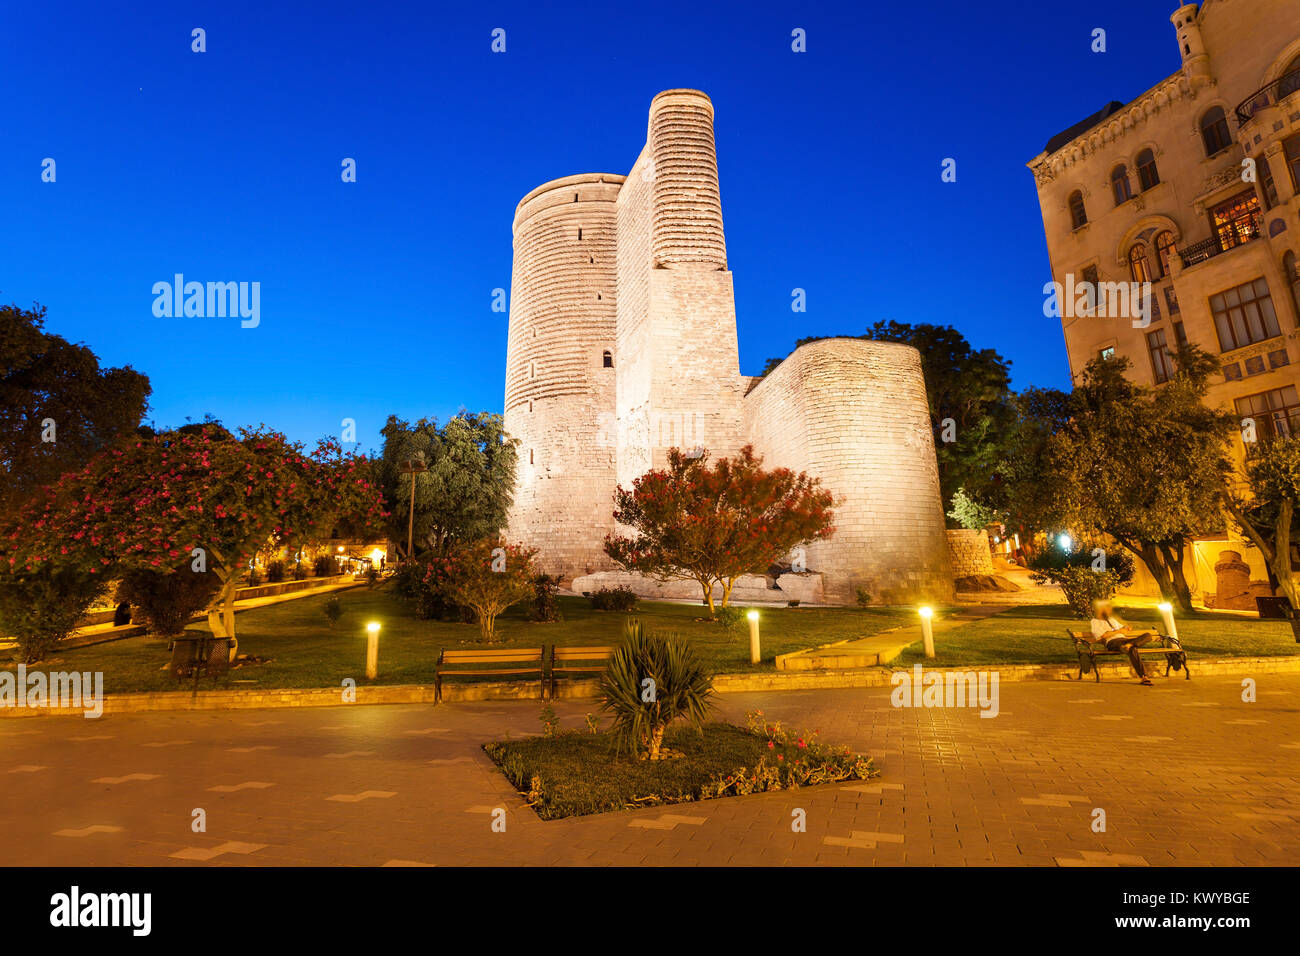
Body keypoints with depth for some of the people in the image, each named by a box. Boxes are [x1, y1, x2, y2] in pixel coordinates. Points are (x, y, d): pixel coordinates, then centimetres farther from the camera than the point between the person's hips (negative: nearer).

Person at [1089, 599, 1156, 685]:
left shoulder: (1112, 619, 35)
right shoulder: (1095, 621, 10)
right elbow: (1103, 635, -6)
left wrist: (1127, 628, 11)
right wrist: (1119, 631, -4)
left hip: (1123, 639, 8)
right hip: (1112, 642, -8)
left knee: (1148, 635, -14)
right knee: (1132, 649, -39)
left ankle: (1130, 644, -40)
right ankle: (1143, 677, -42)